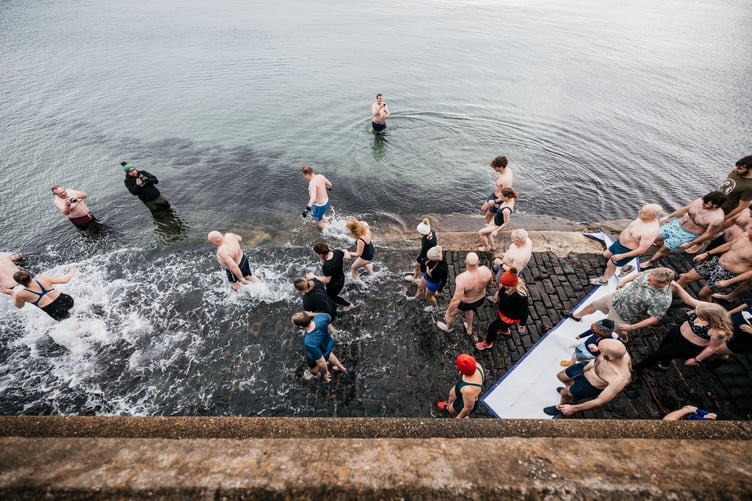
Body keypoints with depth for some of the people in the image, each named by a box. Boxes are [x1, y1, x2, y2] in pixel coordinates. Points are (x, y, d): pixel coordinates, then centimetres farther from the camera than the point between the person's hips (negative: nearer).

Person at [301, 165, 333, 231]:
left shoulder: (312, 183, -31)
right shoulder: (321, 176, -6)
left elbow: (313, 197, -46)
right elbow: (330, 184, 13)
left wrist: (307, 208, -57)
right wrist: (328, 187, 39)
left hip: (320, 205, -8)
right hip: (326, 202, 8)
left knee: (318, 223, 18)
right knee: (320, 215, 36)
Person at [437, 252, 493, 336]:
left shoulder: (462, 278, -41)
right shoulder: (485, 270, -26)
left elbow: (456, 300, -36)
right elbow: (490, 282, -3)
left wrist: (448, 313, -22)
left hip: (465, 303, -5)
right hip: (481, 300, 5)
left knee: (452, 312, 26)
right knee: (469, 309, 37)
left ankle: (448, 328, 55)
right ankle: (469, 329, 60)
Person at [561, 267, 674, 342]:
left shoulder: (663, 299, -36)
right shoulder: (652, 274, -19)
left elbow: (655, 319, -29)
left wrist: (631, 327, -30)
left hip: (623, 315, -6)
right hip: (615, 297, 7)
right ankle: (576, 316, 54)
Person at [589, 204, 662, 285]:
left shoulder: (650, 231, -36)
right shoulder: (643, 218, -11)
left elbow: (642, 250, -30)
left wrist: (622, 256, -25)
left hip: (627, 251, -8)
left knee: (610, 265, 11)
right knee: (606, 255, 25)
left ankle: (603, 280, 37)